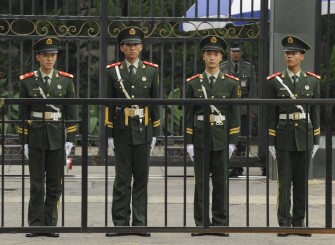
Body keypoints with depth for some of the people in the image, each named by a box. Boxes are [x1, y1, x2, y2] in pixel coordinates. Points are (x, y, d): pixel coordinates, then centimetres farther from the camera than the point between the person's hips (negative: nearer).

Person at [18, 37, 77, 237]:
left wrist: (70, 140, -1)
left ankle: (50, 225, 9)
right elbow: (23, 114, 4)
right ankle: (36, 225, 3)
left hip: (57, 138, 1)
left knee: (55, 185, 4)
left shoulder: (66, 80, 4)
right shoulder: (27, 82, 2)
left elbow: (71, 113, 5)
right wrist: (25, 141, 0)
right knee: (37, 185, 0)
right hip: (36, 138, -1)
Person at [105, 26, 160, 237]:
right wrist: (109, 134, 0)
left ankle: (140, 223, 8)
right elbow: (108, 105, 4)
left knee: (141, 179, 4)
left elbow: (156, 103, 6)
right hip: (122, 131, -1)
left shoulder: (152, 71, 5)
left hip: (144, 131, 1)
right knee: (122, 180, 1)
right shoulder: (113, 72, 3)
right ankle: (120, 222, 5)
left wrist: (155, 133, 1)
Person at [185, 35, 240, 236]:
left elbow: (235, 114, 2)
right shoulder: (193, 83, 5)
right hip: (200, 139, 0)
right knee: (200, 182, 2)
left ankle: (220, 223, 8)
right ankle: (201, 223, 6)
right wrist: (188, 142, -1)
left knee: (221, 182, 3)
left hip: (222, 139, 0)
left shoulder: (231, 83, 3)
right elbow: (188, 115, 5)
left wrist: (232, 142, -3)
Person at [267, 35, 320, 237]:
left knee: (302, 181, 6)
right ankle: (284, 222, -1)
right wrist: (271, 142, -1)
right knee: (285, 181, -3)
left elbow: (315, 112, 6)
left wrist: (316, 140, 3)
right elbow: (271, 114, 2)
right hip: (284, 136, -1)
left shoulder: (313, 81, 5)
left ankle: (299, 221, 12)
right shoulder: (275, 82, 2)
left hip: (305, 137, 1)